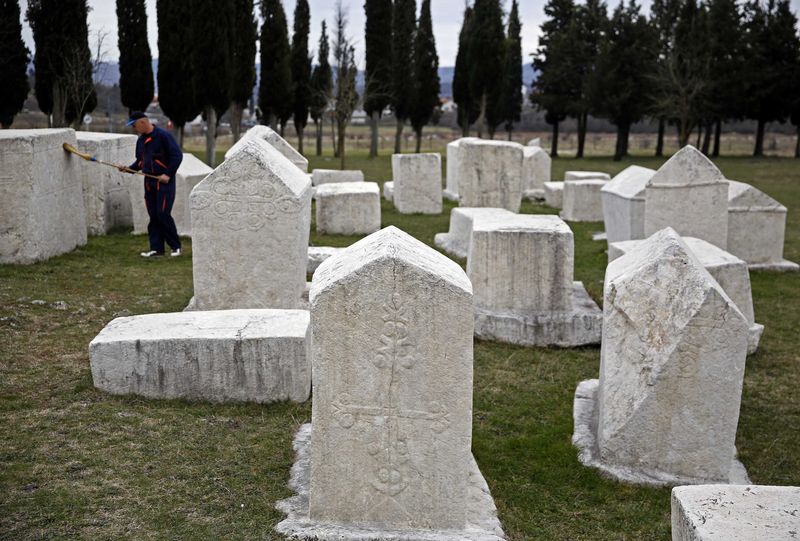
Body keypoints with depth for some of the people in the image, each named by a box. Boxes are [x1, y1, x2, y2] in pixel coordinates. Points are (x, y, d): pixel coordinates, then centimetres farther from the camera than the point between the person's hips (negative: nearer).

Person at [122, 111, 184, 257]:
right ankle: (156, 248, 11)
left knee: (163, 214, -10)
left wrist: (168, 174, -17)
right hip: (149, 182, 7)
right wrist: (129, 168, 5)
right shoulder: (141, 140, 13)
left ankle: (176, 246, 3)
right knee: (153, 216, 6)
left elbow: (177, 155, -14)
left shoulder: (163, 136, -11)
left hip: (164, 181, -7)